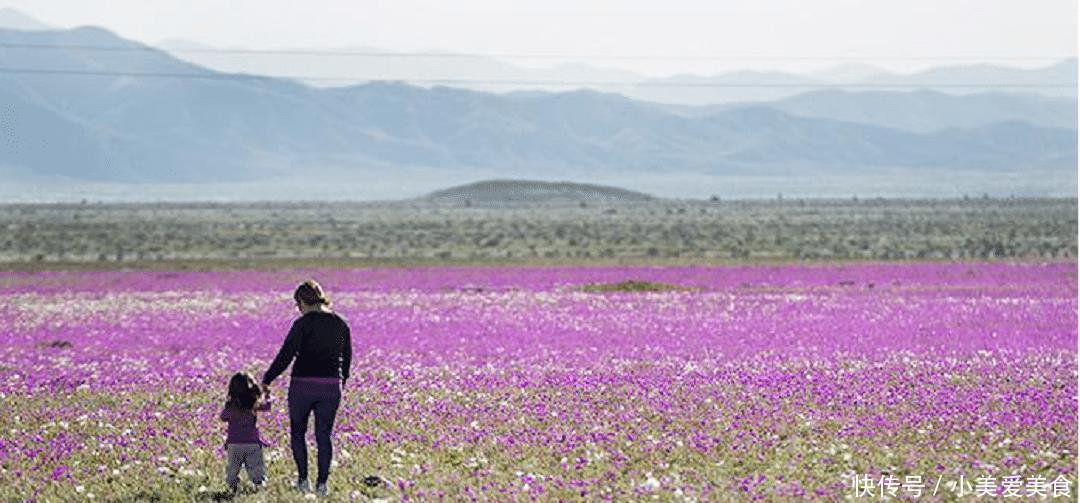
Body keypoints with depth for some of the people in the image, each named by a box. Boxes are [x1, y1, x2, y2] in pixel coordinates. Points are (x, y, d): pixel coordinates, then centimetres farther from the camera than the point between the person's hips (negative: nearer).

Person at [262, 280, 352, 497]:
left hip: (303, 385, -4)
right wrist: (342, 380, 32)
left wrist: (267, 380, -5)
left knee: (297, 432, 12)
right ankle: (322, 483, 5)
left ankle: (303, 480, 6)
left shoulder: (303, 324, -10)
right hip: (331, 387, 4)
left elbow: (286, 355, -13)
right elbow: (347, 357, 16)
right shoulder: (340, 324, 6)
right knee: (324, 436, 9)